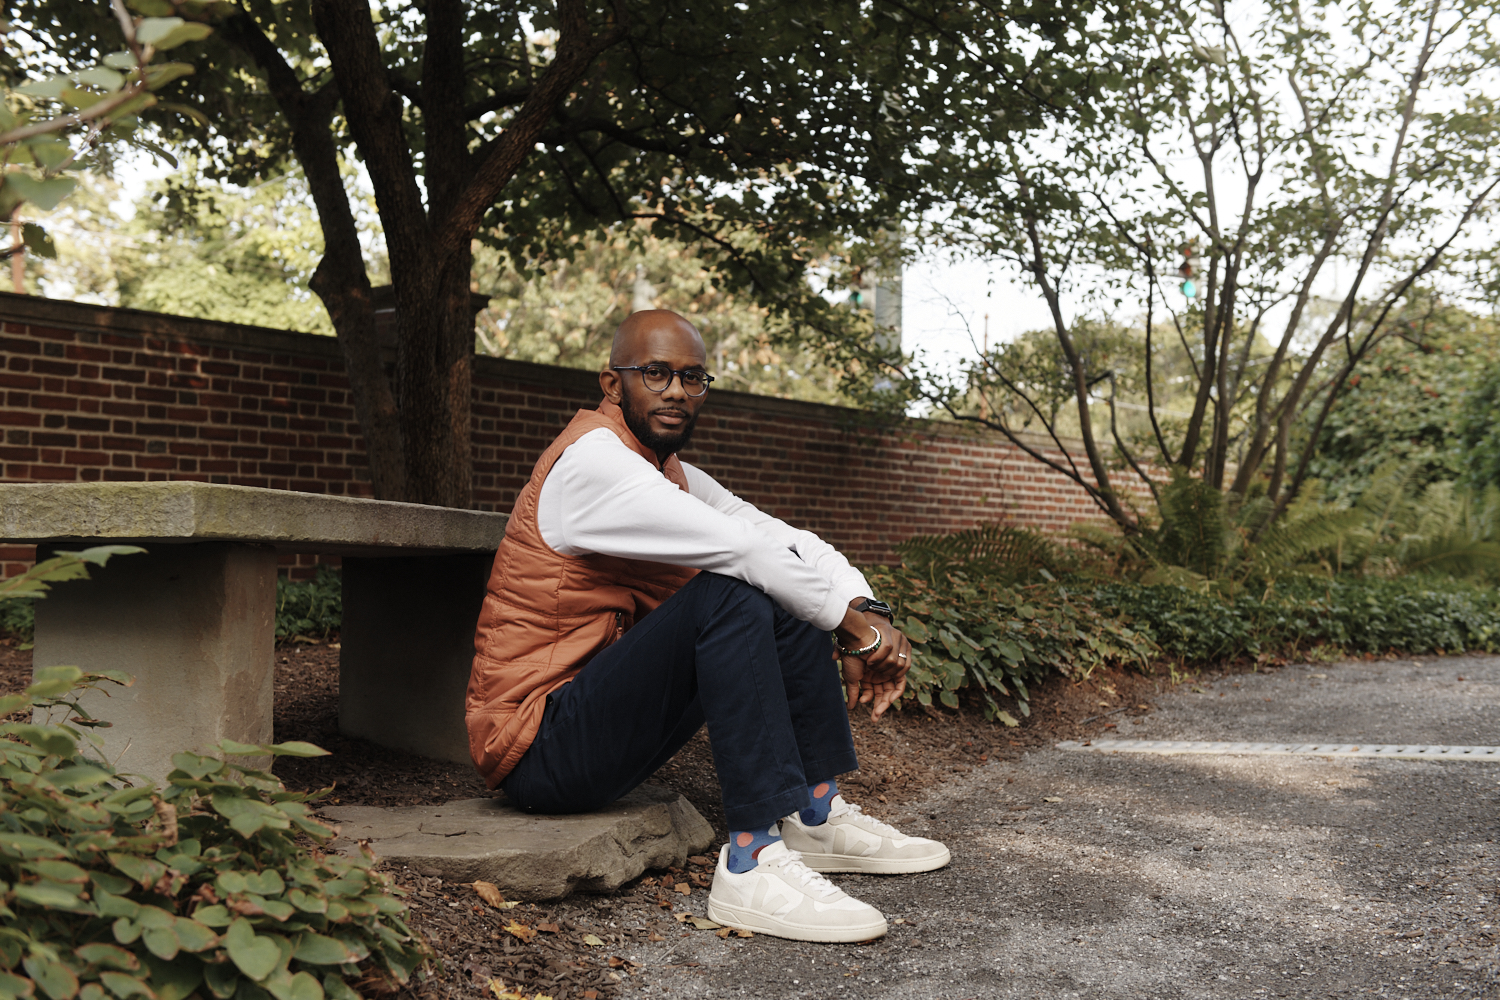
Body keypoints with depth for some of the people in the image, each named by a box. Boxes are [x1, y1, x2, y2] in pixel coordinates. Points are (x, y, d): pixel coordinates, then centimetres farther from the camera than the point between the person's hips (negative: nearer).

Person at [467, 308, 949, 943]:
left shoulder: (674, 476, 12)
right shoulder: (593, 460, -17)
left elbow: (786, 539, 6)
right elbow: (743, 548, -24)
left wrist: (865, 609, -10)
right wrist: (854, 622, -15)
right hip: (538, 743, -9)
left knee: (790, 601, 6)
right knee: (731, 594, -27)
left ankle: (818, 817, 8)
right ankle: (753, 862, -31)